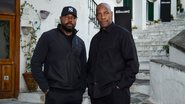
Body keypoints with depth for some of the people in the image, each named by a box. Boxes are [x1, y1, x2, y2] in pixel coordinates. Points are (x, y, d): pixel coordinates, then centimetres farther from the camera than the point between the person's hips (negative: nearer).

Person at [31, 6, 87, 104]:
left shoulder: (80, 42, 13)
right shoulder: (48, 36, -1)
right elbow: (35, 63, -5)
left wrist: (82, 89, 5)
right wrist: (45, 88, -9)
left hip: (76, 94, 4)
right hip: (55, 93, -4)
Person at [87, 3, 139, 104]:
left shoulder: (123, 34, -2)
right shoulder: (95, 39, 16)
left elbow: (133, 64, -7)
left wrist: (120, 85, -13)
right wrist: (90, 85, 8)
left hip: (116, 93, -5)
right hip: (96, 93, 5)